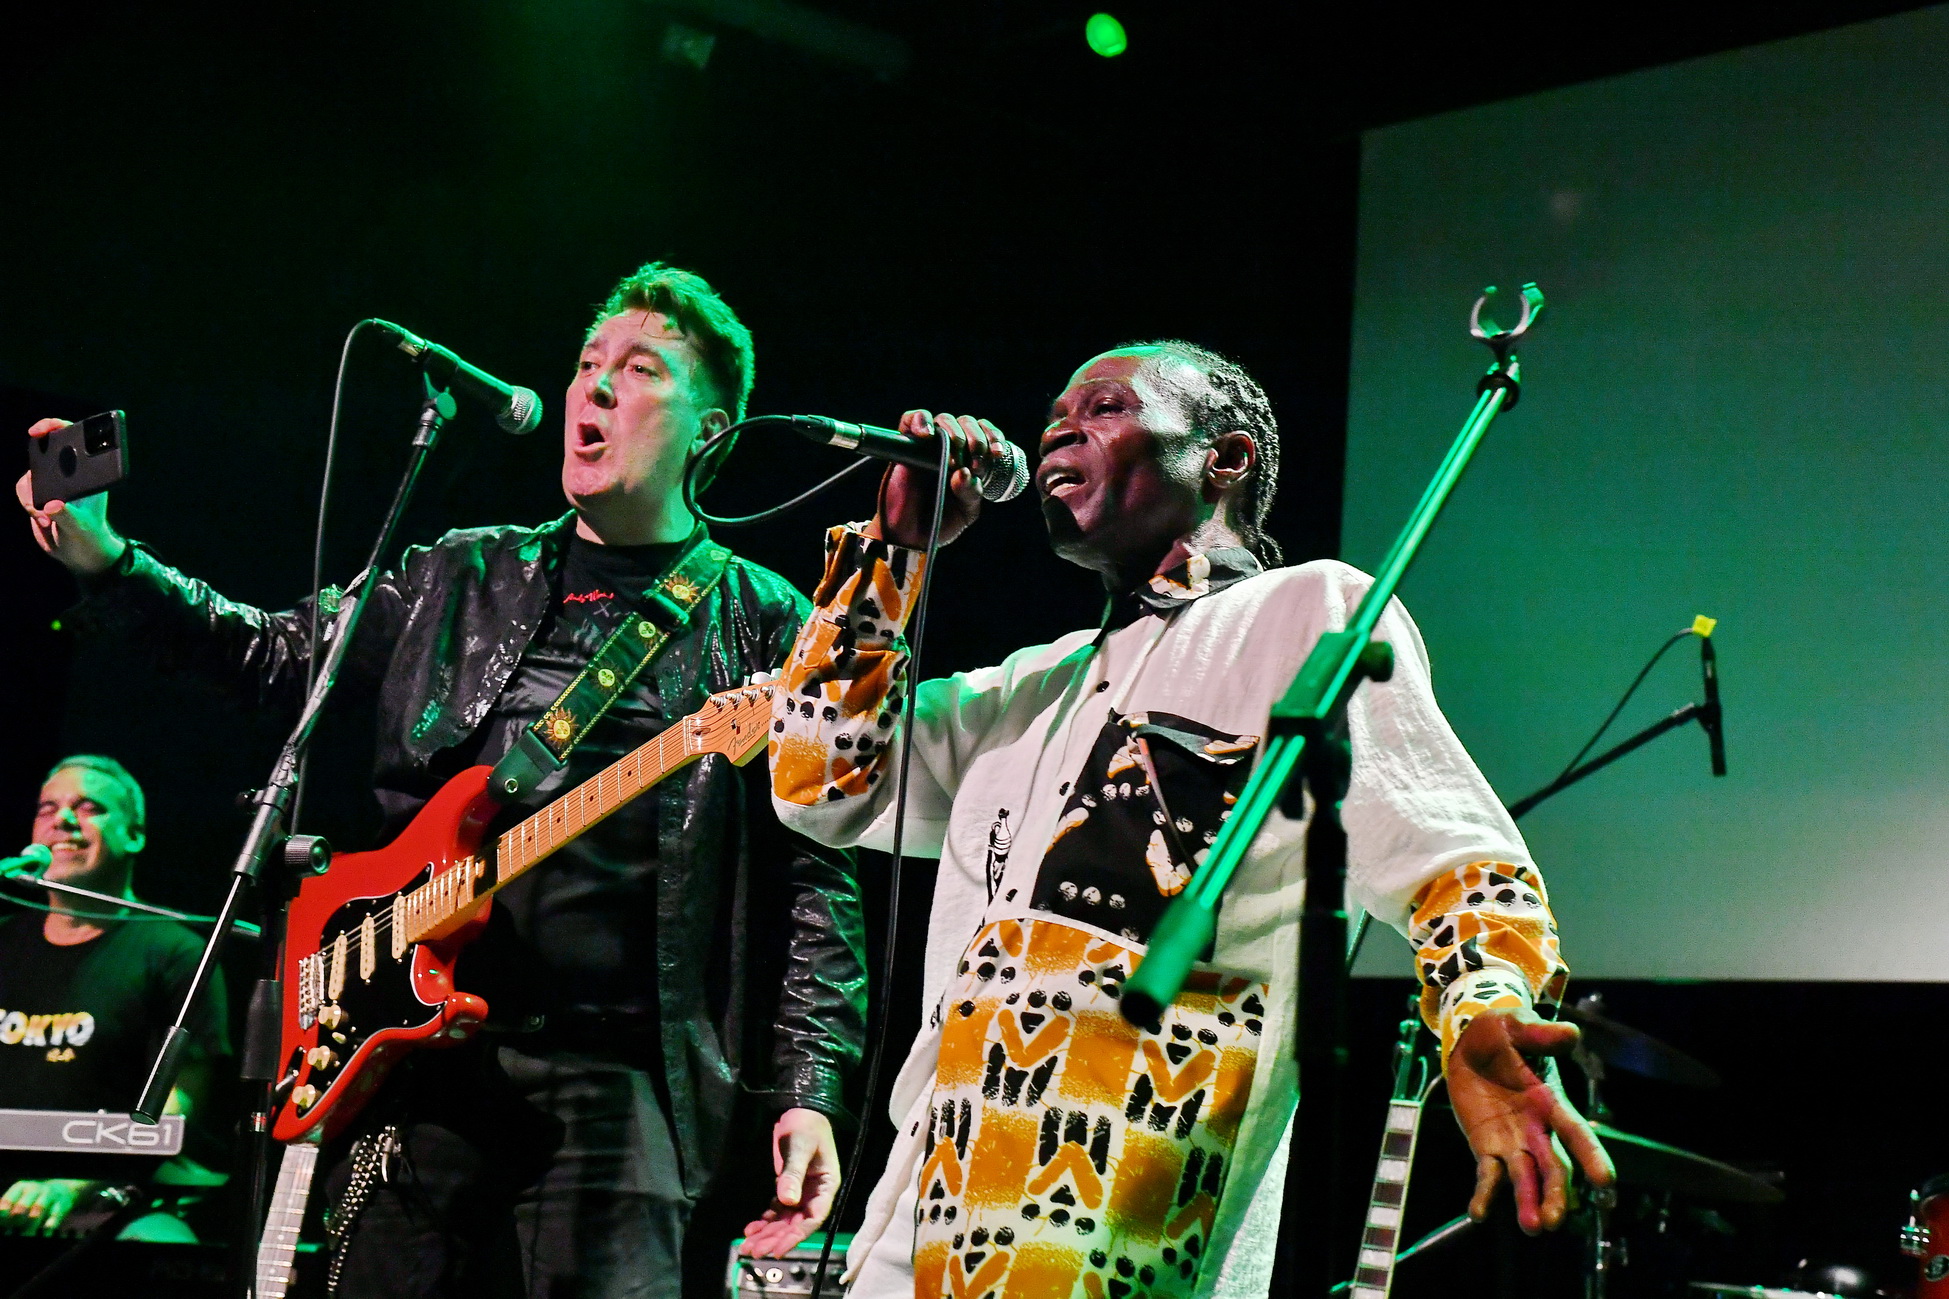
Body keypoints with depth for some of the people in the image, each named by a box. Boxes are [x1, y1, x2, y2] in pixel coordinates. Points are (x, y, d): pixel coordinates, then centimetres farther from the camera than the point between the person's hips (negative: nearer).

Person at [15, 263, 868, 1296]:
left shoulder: (765, 626, 6)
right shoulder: (464, 580, 18)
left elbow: (817, 874, 1)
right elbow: (275, 651, 21)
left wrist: (809, 1090, -8)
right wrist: (102, 559, 7)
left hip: (619, 1082, -3)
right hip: (420, 1049, 3)